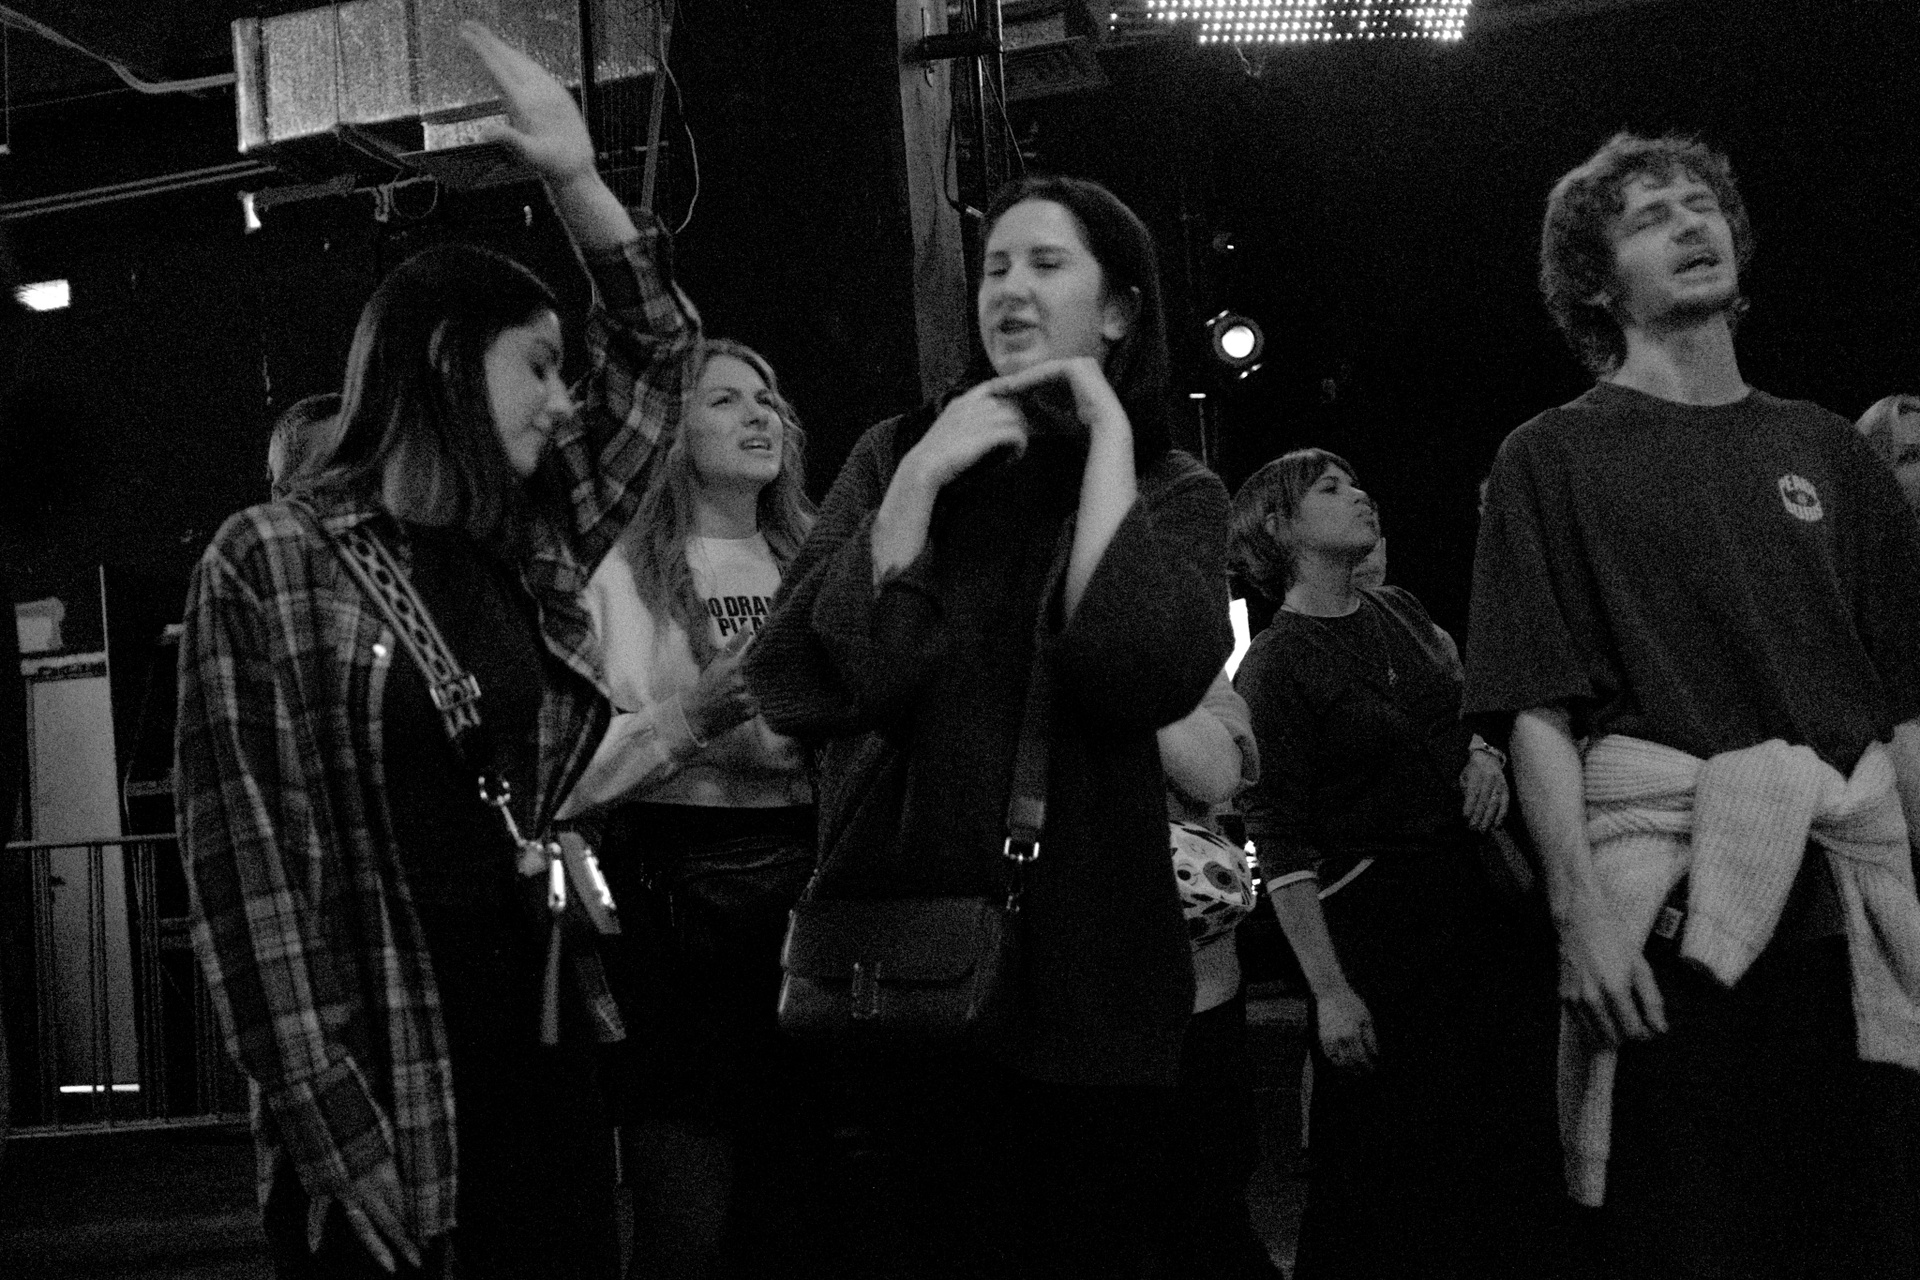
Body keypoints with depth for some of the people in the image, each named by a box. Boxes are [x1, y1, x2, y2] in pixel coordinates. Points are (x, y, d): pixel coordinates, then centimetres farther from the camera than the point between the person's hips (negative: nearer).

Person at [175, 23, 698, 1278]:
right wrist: (326, 1133, -17)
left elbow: (657, 353, 20)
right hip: (381, 1092, -6)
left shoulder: (531, 544, 10)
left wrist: (578, 180, 7)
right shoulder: (269, 563, -7)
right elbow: (248, 859, -11)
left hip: (545, 1046, 6)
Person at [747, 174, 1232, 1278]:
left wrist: (1107, 430, -10)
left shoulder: (1175, 491, 6)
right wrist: (920, 480, -12)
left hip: (1088, 975, 0)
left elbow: (1148, 674, -16)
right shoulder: (897, 453, 7)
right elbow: (800, 687, -6)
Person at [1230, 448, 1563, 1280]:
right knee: (1385, 1172, 0)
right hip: (1371, 921, -6)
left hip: (1472, 893, 7)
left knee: (1516, 1137, 8)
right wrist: (1330, 990, -19)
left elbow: (1466, 708, 25)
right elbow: (1281, 847, -14)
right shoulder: (1272, 669, -11)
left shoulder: (1400, 614, 9)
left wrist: (1484, 752, 1)